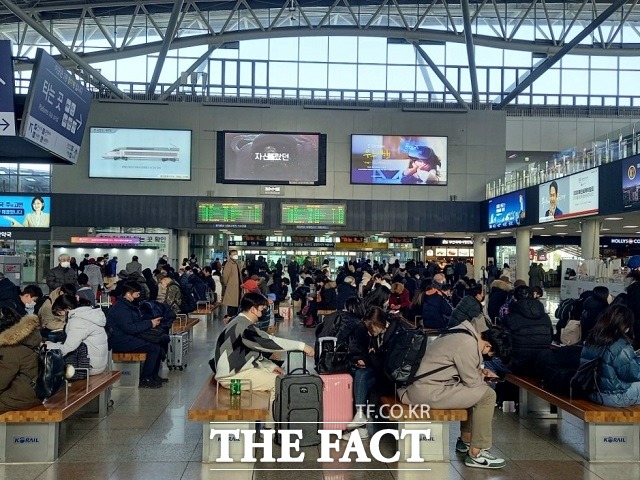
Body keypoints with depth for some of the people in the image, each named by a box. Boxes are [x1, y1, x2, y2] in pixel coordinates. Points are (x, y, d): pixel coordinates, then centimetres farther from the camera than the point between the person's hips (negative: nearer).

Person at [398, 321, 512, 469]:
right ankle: (475, 454, 1)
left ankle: (465, 441, 29)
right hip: (429, 392, -10)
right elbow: (472, 381, -11)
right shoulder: (468, 345, -21)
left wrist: (480, 372, 11)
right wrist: (482, 377, 9)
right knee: (487, 395, -7)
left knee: (474, 392, 22)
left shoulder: (464, 333, 10)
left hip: (421, 385, 10)